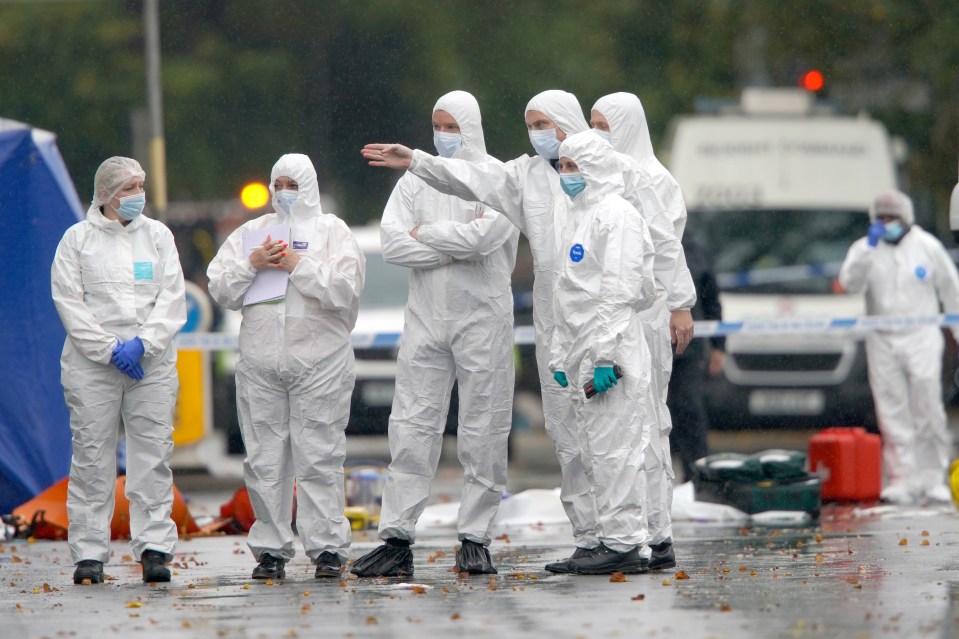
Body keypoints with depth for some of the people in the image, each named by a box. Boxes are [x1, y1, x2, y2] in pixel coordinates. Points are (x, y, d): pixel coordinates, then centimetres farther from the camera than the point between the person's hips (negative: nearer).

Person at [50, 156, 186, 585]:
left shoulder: (158, 235, 11)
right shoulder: (77, 239, 4)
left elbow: (172, 298, 5)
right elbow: (69, 301, -2)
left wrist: (142, 343, -10)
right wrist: (109, 349, -10)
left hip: (152, 363, 2)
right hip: (91, 365, -2)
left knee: (153, 454, -2)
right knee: (92, 457, -3)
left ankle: (154, 549, -1)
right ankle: (89, 553, 1)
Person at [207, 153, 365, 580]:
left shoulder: (332, 232, 7)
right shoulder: (252, 232, 17)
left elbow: (344, 289, -8)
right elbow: (221, 289, 10)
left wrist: (299, 265, -11)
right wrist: (252, 265, -5)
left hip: (319, 361, -3)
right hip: (260, 362, 3)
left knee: (319, 456, -5)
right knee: (264, 459, 2)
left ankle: (328, 547, -2)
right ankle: (271, 548, 7)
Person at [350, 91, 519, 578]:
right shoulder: (415, 181, 11)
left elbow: (483, 236, -18)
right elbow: (392, 243, -3)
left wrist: (425, 234, -6)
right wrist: (457, 244, -11)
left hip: (482, 318, -3)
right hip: (426, 316, 3)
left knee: (483, 431, -1)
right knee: (411, 427, -1)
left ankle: (475, 538, 5)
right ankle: (397, 538, -1)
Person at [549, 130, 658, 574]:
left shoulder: (616, 216, -9)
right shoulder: (579, 218, 20)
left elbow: (619, 292, -16)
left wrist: (605, 355, -21)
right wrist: (560, 354, 19)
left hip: (611, 356, -10)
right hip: (584, 355, 10)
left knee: (615, 451, -9)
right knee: (597, 453, 10)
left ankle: (624, 544, -8)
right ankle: (611, 538, 13)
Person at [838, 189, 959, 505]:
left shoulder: (927, 247, 5)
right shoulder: (864, 248, 6)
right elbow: (850, 283, -11)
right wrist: (870, 248, -18)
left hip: (921, 339, -1)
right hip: (882, 342, 1)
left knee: (928, 413, -5)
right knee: (893, 415, -1)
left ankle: (933, 479, 1)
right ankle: (901, 480, 1)